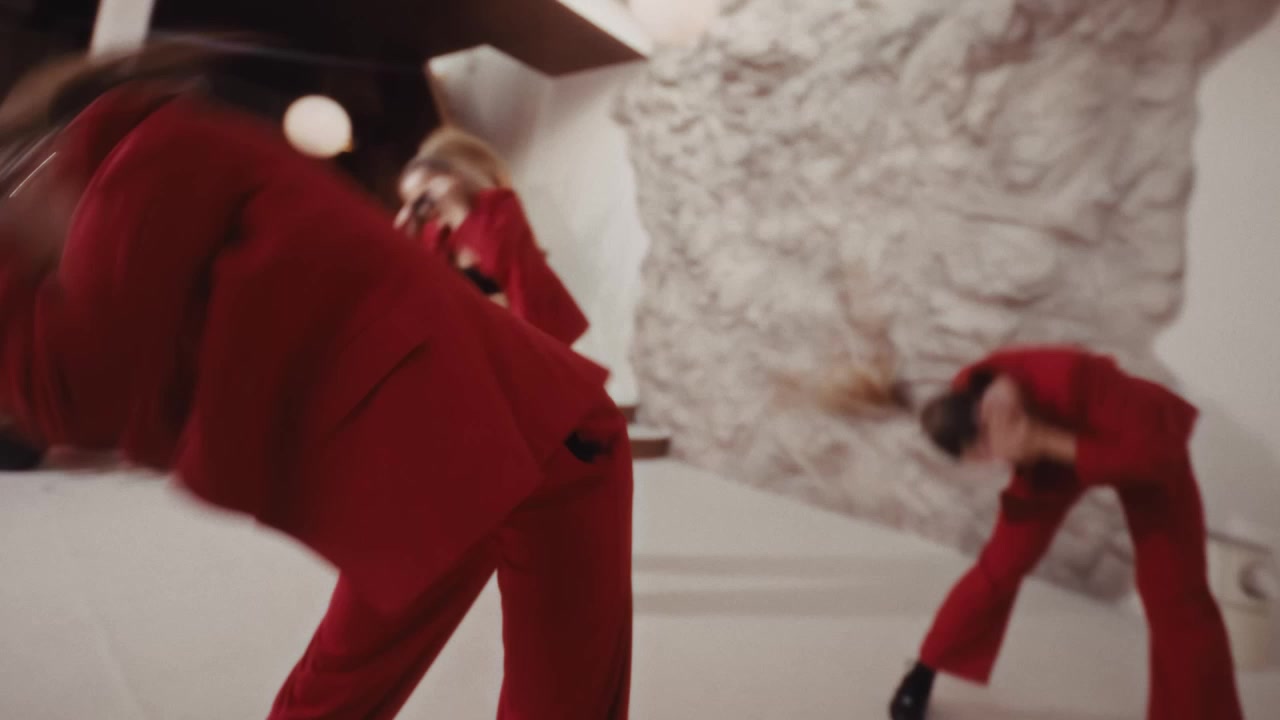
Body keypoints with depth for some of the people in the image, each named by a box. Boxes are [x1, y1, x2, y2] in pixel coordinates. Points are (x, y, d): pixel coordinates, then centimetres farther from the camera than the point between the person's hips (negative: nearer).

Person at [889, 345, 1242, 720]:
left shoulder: (1071, 379, -45)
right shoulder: (970, 396, -28)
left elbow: (1153, 454, -43)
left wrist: (1050, 443, -49)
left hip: (1148, 446, -2)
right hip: (1053, 450, 3)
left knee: (1174, 596, -6)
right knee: (1003, 561, -3)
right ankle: (923, 674, 15)